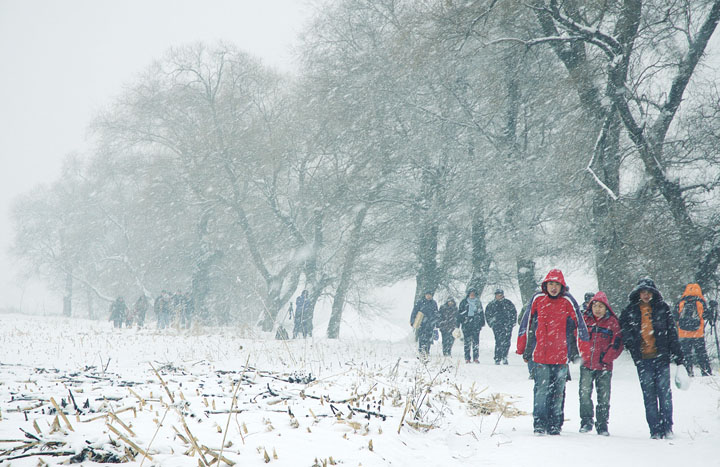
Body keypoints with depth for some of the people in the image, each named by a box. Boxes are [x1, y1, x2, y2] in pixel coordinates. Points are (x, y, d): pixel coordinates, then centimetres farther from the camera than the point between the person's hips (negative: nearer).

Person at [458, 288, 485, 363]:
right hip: (466, 323, -1)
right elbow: (459, 313, 5)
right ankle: (467, 358, 2)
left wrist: (482, 322, 13)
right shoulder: (464, 302, 5)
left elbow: (481, 313, 19)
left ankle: (476, 358, -3)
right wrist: (458, 323, 0)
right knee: (467, 341, -2)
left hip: (476, 323, 1)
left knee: (475, 340, -5)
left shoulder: (478, 302, 13)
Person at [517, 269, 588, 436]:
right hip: (540, 354, 0)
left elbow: (579, 326, 7)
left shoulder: (568, 302, 1)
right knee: (541, 389, -3)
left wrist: (577, 352, 5)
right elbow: (527, 325, 10)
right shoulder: (537, 300, 3)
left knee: (558, 391, 6)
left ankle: (555, 425, 15)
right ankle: (539, 424, 1)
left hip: (561, 355, 0)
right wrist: (525, 350, 11)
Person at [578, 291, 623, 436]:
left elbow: (617, 344, -1)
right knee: (585, 393, -4)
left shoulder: (613, 323, 1)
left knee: (604, 397, 3)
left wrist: (606, 358, -8)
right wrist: (584, 354, -2)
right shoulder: (585, 319, 6)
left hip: (604, 366, -1)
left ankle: (602, 424, 13)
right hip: (586, 364, 1)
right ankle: (586, 421, 8)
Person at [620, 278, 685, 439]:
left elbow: (672, 333, 6)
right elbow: (624, 330, 13)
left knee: (664, 391, -5)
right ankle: (655, 430, 6)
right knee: (649, 394, 1)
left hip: (661, 356, -1)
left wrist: (678, 357, 3)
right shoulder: (630, 311, 8)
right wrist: (631, 345, -6)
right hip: (643, 359, 1)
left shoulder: (662, 308, 6)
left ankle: (667, 427, 2)